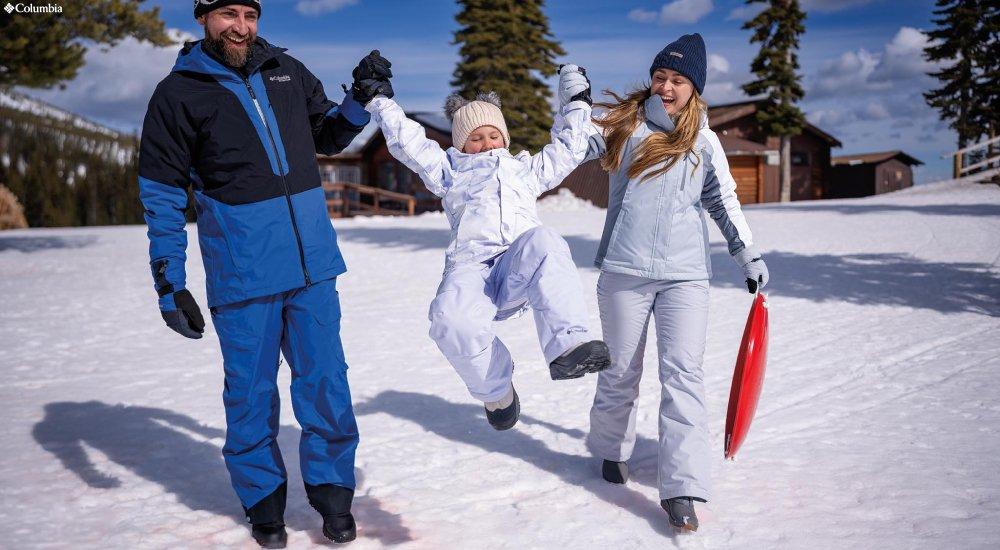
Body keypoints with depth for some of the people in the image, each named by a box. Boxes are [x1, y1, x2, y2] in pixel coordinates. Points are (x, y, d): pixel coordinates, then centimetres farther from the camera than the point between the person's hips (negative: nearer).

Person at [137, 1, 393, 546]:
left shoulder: (286, 71, 10)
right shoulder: (179, 92, -1)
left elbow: (327, 135, 25)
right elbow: (161, 195, 0)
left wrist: (360, 99, 5)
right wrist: (169, 284, -4)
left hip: (312, 260, 3)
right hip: (242, 271, -3)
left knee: (324, 380, 6)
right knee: (251, 390, 5)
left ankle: (332, 491, 23)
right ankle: (263, 500, 25)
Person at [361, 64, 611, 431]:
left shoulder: (525, 169, 38)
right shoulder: (449, 170, 31)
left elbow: (568, 148, 45)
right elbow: (407, 142, 23)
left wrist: (576, 104, 44)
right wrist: (379, 101, 21)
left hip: (521, 271, 1)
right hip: (470, 266, -1)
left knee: (542, 243, -38)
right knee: (453, 320, -36)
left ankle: (567, 346, -46)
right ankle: (495, 389, -9)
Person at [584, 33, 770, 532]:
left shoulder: (703, 140, 10)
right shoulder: (623, 124, 7)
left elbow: (724, 202, 15)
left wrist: (749, 256, 12)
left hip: (685, 274, 0)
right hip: (624, 270, 0)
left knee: (683, 374, -11)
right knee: (620, 372, 9)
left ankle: (680, 490, -12)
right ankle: (611, 451, 34)